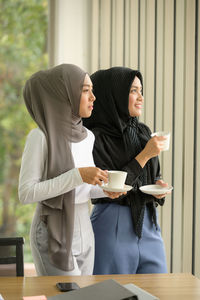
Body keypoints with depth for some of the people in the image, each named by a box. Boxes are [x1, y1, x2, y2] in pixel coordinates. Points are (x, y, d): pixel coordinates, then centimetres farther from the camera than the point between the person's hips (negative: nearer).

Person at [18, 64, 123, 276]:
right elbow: (26, 193, -17)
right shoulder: (40, 136, -13)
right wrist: (78, 175, -23)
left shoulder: (87, 137, 8)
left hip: (84, 234, 7)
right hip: (53, 235, -7)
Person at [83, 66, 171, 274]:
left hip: (148, 225, 6)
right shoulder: (96, 138, -11)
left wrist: (159, 187, -2)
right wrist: (144, 155, -17)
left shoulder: (143, 131, 10)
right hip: (113, 228, -6)